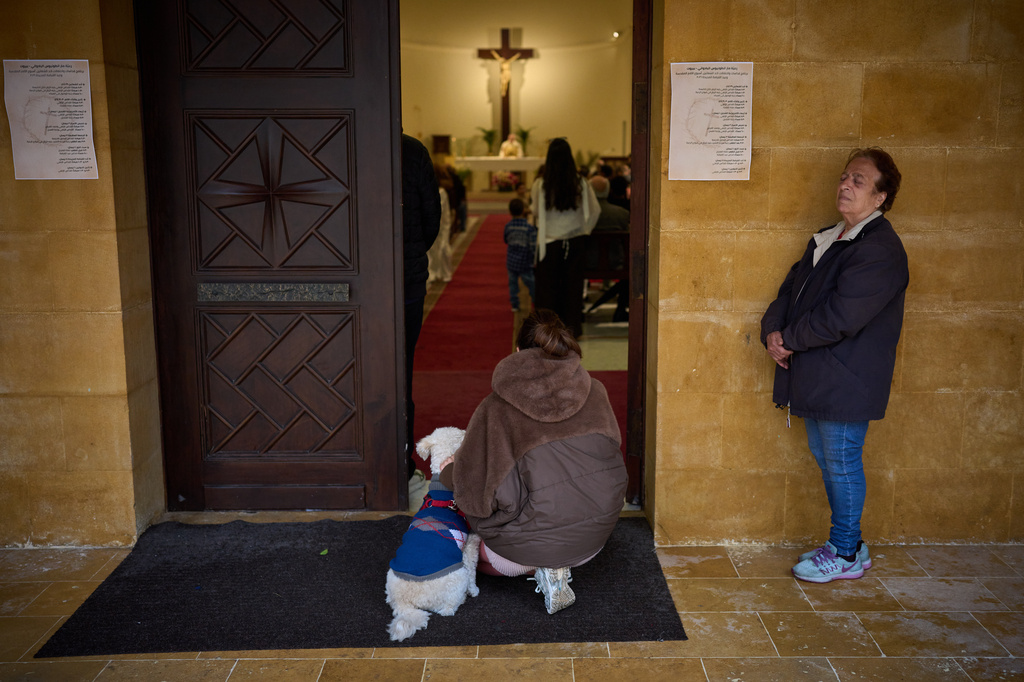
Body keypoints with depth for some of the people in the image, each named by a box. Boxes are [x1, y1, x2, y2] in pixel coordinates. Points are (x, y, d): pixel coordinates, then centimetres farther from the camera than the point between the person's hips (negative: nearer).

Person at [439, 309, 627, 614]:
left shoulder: (497, 407, -9)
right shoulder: (595, 392, 0)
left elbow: (470, 480, -4)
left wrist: (447, 472, 20)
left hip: (534, 540, -3)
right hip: (595, 536, 4)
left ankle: (541, 566, 2)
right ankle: (559, 565, 7)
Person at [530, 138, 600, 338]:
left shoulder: (540, 184, -12)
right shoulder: (581, 183, -7)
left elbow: (535, 212, -1)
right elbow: (595, 210, -2)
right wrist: (585, 229, 11)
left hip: (549, 241, -1)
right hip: (575, 241, 1)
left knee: (548, 286, 10)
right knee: (573, 284, 12)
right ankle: (572, 327, 17)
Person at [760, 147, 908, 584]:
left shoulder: (881, 250, -17)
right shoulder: (827, 239, 14)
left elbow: (838, 318, -25)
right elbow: (790, 290, 14)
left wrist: (788, 341, -14)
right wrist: (773, 331, -5)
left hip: (846, 383, -9)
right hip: (817, 379, 9)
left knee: (841, 465, 2)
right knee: (827, 461, 17)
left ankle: (846, 554, 18)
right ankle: (846, 543, 31)